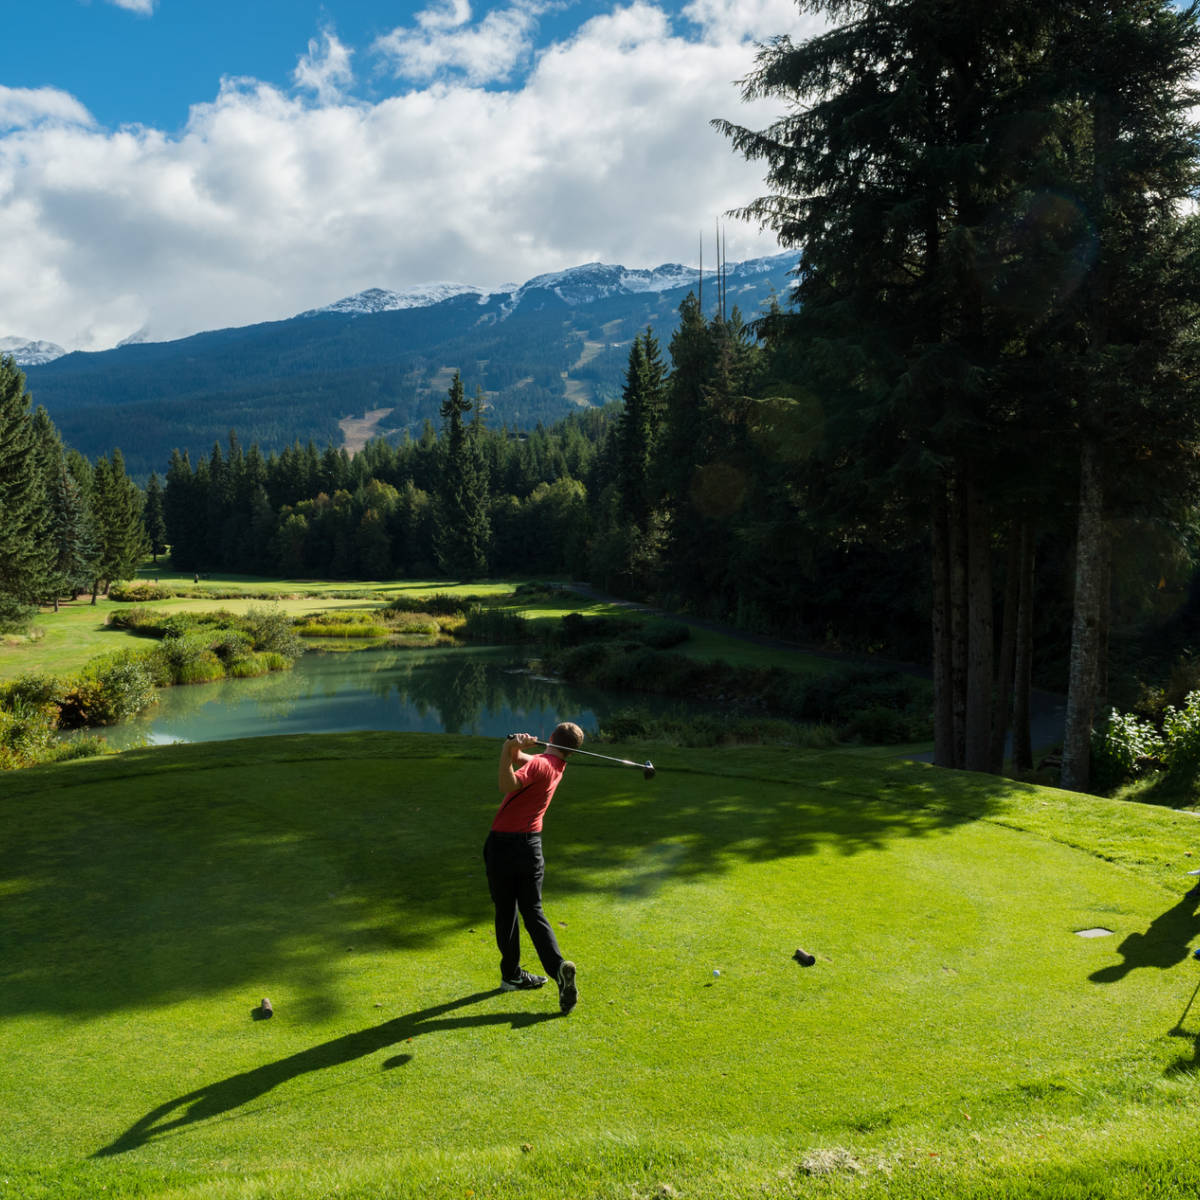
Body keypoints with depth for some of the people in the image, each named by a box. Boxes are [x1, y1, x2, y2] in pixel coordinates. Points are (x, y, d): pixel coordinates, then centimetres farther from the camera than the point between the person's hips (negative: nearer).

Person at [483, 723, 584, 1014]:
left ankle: (512, 974, 21)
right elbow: (521, 760, 17)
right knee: (533, 913, 8)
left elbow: (508, 785, -30)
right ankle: (558, 966, -12)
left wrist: (507, 751, -34)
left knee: (506, 913, 11)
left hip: (503, 845, -5)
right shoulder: (557, 767, 10)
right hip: (531, 845, 5)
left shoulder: (539, 765, -14)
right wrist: (515, 750, -5)